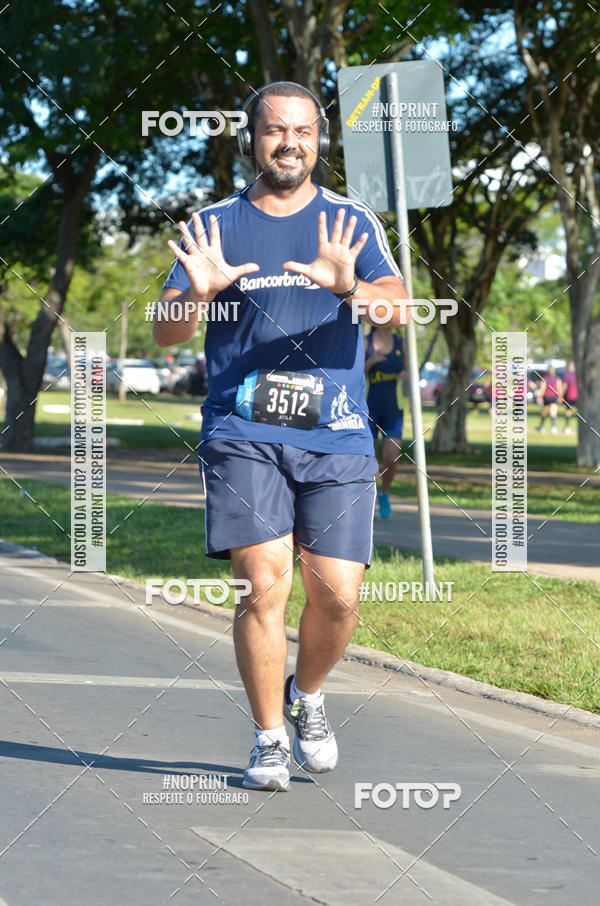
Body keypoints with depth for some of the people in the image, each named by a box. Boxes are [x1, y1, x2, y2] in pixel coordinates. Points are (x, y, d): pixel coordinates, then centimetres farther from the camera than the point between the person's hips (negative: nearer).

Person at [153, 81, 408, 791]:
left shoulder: (352, 223, 11)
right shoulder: (213, 226, 10)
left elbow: (398, 310, -4)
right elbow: (166, 333, 5)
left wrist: (351, 287, -26)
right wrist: (198, 292, -18)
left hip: (337, 436, 1)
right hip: (243, 432, -1)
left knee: (337, 595, -5)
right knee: (265, 585, -12)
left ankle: (306, 695, 25)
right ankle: (268, 740, 3)